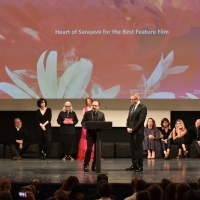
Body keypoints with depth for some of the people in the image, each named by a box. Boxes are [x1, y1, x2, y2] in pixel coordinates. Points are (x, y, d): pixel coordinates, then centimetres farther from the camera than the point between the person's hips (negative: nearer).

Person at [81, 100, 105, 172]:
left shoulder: (101, 114, 10)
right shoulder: (87, 113, 4)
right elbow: (83, 122, 5)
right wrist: (85, 125, -16)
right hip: (90, 134, -2)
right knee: (89, 149, -9)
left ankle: (94, 165, 12)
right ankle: (86, 165, 2)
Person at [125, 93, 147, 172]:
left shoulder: (142, 107, -10)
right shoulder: (131, 107, 15)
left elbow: (141, 120, -15)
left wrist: (133, 129, -15)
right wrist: (128, 127, 4)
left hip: (138, 132, -8)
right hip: (131, 131, 8)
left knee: (139, 148, -3)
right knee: (133, 149, 9)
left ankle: (140, 166, 1)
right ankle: (134, 165, 15)